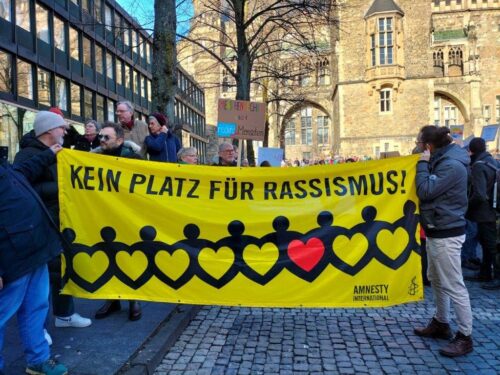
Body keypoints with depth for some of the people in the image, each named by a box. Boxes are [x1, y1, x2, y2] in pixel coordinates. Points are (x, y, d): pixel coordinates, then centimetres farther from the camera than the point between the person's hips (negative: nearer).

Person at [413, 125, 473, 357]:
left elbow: (425, 191, -23)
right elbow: (431, 190, 17)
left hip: (446, 234, -10)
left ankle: (465, 337, 7)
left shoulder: (452, 165, -20)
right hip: (436, 230, 10)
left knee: (453, 285, -4)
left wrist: (423, 164, -14)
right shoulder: (442, 161, 10)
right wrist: (426, 164, 6)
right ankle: (441, 323, 33)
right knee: (436, 279, 19)